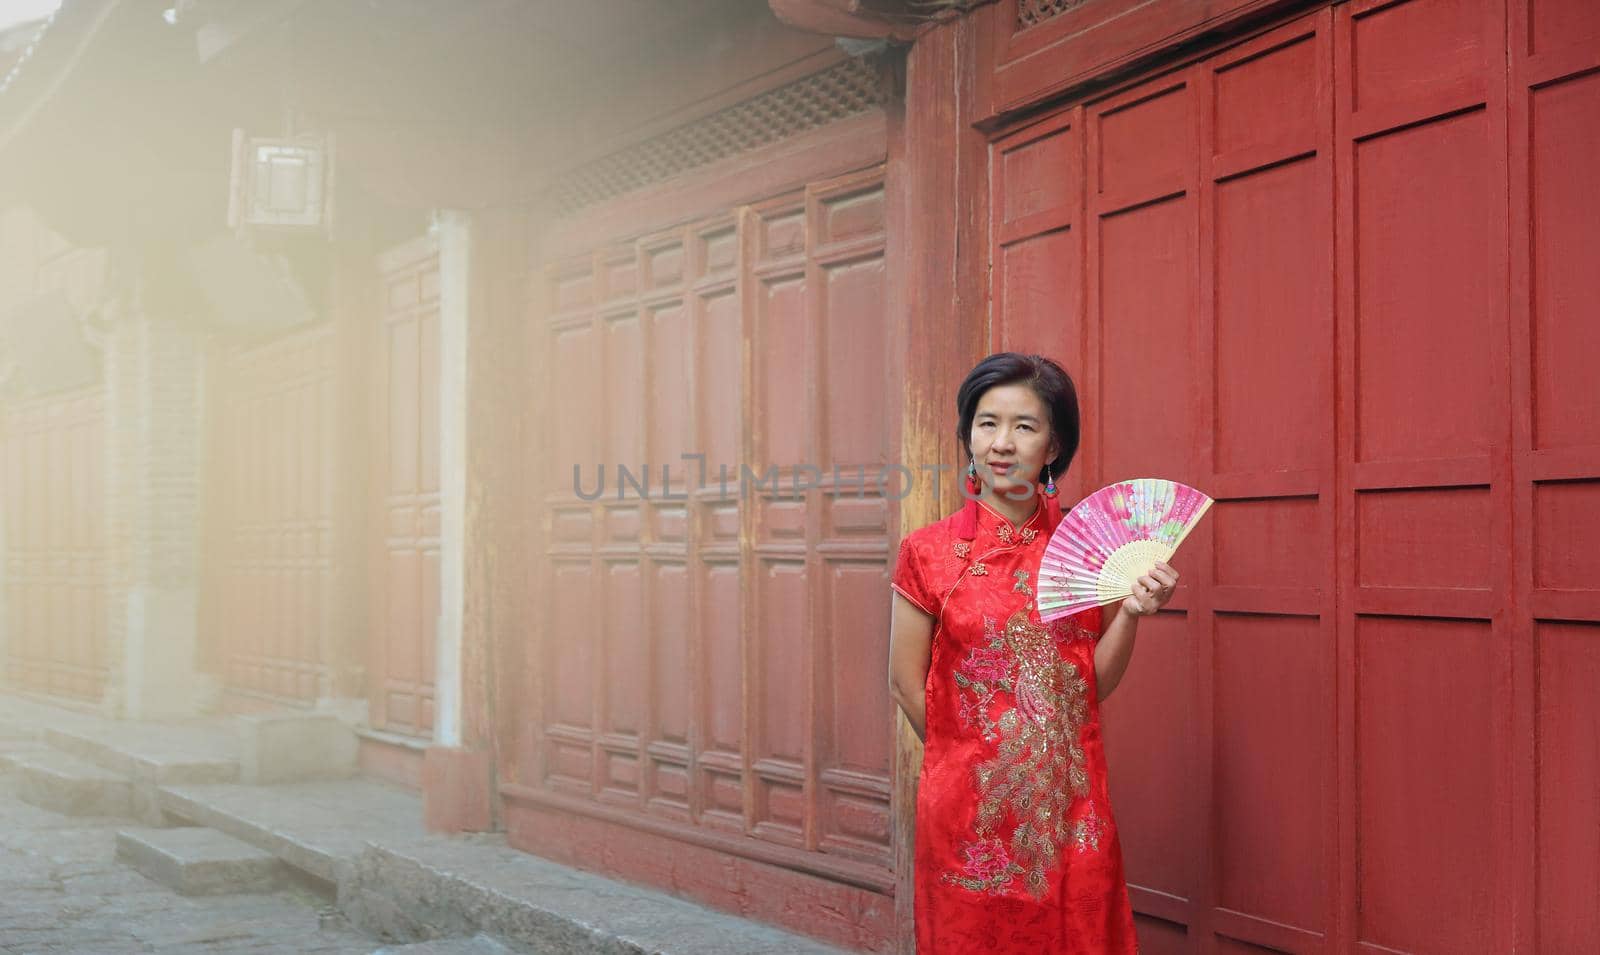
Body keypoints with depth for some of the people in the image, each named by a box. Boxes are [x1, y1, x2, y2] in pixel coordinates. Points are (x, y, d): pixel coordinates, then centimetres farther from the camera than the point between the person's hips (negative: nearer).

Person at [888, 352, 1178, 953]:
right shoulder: (928, 553, -5)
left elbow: (1097, 683, 3)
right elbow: (906, 684, -1)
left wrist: (1132, 613, -12)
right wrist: (980, 759, 5)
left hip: (1072, 808, 2)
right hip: (970, 812, -2)